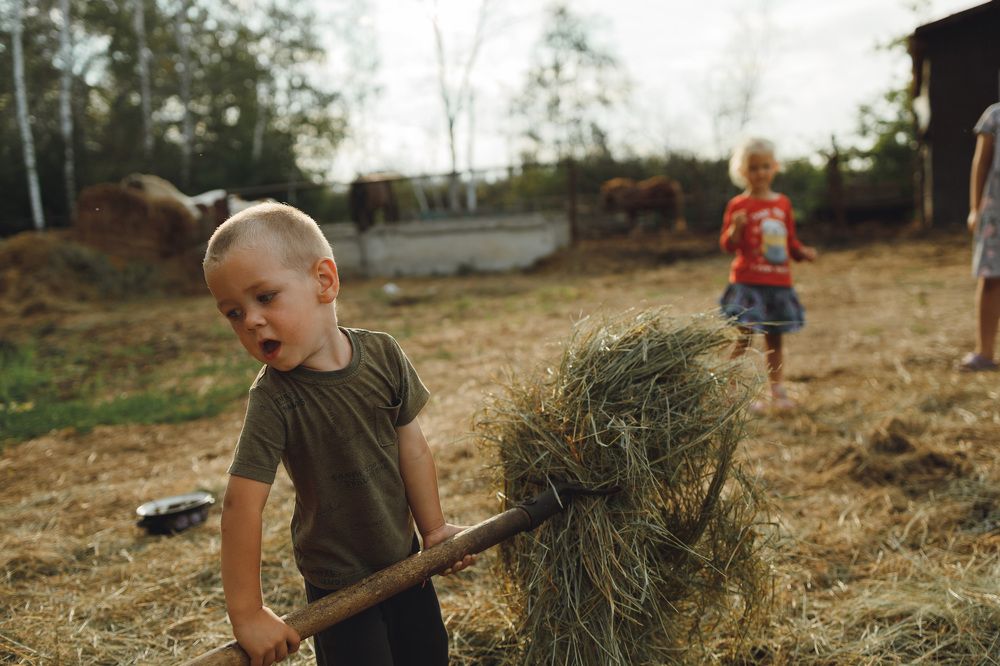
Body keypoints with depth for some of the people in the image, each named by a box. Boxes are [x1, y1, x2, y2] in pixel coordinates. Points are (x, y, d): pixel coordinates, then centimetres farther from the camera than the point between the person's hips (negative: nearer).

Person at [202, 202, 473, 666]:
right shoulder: (274, 398, -25)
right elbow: (242, 504, -24)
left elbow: (411, 448, -4)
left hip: (404, 559, 4)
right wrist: (246, 613, -22)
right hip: (337, 584, -4)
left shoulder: (383, 354, -13)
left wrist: (434, 529, 3)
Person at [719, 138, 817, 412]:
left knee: (774, 338, 12)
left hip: (779, 282, 5)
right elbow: (728, 245, -7)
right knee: (745, 337, -8)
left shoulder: (783, 203, 10)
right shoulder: (738, 205, -5)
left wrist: (802, 252, 0)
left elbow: (790, 240, 19)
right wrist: (736, 228, -26)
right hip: (748, 282, -5)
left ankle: (776, 391, 22)